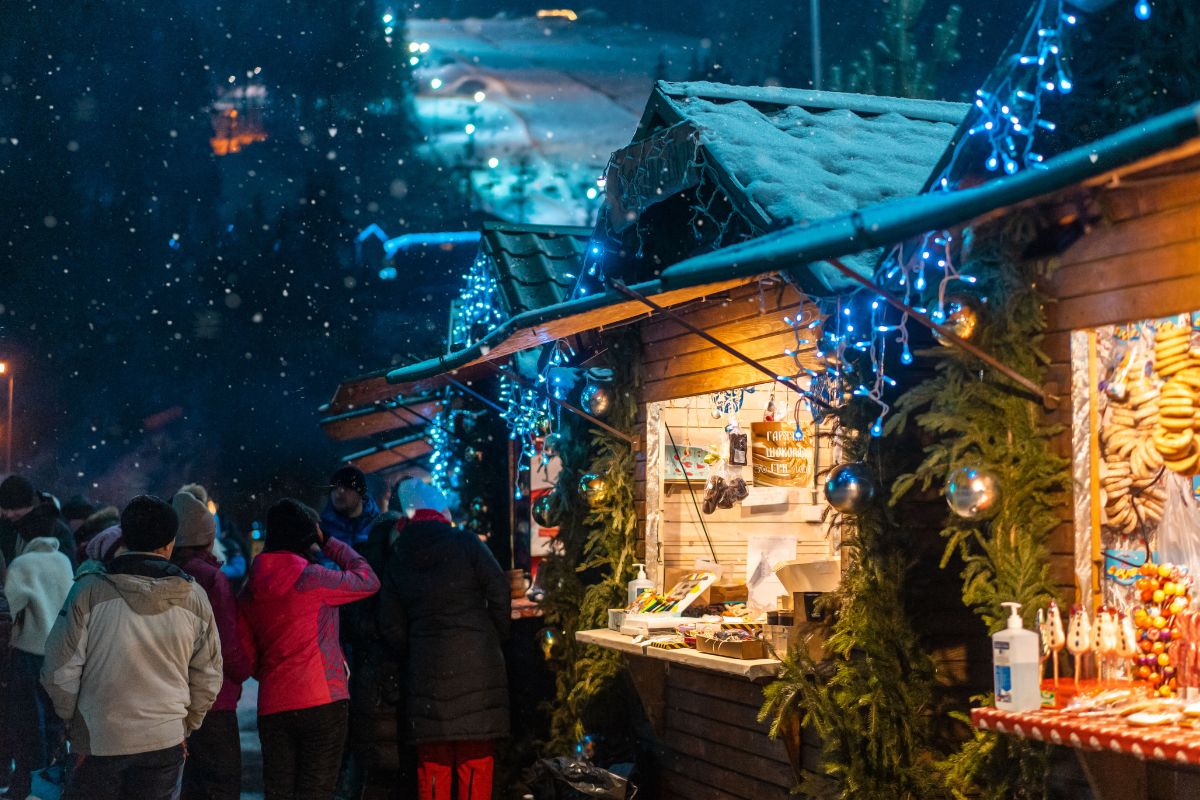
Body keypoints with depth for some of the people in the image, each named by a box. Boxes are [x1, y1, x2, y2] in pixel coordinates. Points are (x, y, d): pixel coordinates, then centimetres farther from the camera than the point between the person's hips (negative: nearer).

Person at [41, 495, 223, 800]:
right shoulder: (194, 597, -3)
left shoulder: (89, 591, -11)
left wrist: (70, 718, 12)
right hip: (165, 741, 2)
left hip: (97, 741, -2)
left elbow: (61, 671, -6)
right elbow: (208, 677, 4)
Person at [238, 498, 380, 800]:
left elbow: (248, 658, 11)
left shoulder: (250, 590, 9)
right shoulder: (311, 577, -9)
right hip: (323, 704, -5)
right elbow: (368, 581, 4)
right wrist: (330, 543, 11)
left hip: (272, 708, 5)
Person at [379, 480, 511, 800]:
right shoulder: (466, 543, -3)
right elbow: (499, 592, -4)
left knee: (433, 761, 8)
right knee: (476, 757, 4)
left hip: (426, 666, 3)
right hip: (477, 662, -2)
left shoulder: (397, 559, 7)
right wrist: (497, 638, 10)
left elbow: (391, 625, 9)